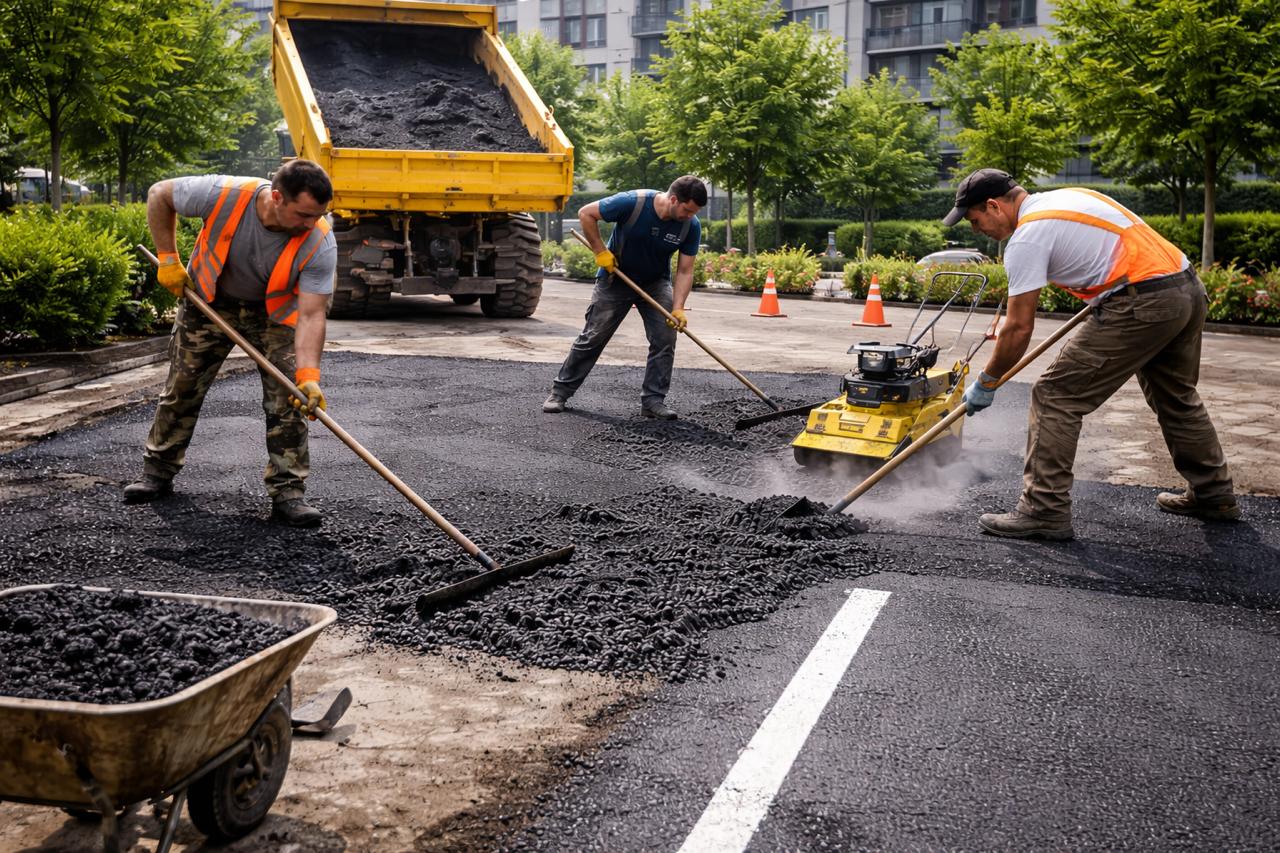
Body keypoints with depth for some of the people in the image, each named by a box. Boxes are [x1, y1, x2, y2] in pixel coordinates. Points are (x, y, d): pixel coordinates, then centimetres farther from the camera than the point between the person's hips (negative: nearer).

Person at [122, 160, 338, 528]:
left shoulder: (320, 244, -32)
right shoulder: (224, 195, -33)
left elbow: (310, 316, -32)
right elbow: (159, 195, -13)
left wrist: (309, 377, -43)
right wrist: (168, 259, -13)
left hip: (276, 312, -1)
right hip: (210, 300, 1)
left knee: (289, 400, -12)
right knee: (182, 387, 8)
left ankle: (287, 492, -5)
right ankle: (158, 471, 26)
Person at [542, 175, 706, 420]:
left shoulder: (691, 226, -18)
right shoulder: (632, 203, -28)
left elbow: (685, 271, -14)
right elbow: (586, 213, -17)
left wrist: (678, 308, -25)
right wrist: (600, 251, -18)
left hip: (656, 283, 3)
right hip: (615, 279, -2)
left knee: (665, 339, -11)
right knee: (593, 337, 1)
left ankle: (653, 400, 0)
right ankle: (561, 391, 14)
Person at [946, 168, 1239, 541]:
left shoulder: (1026, 238, -7)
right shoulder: (1065, 196, 20)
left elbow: (1019, 328, -6)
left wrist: (986, 382, 4)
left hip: (1141, 304, -10)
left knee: (1055, 396, -4)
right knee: (1177, 397, 27)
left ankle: (1045, 511, -3)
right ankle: (1213, 495, 40)